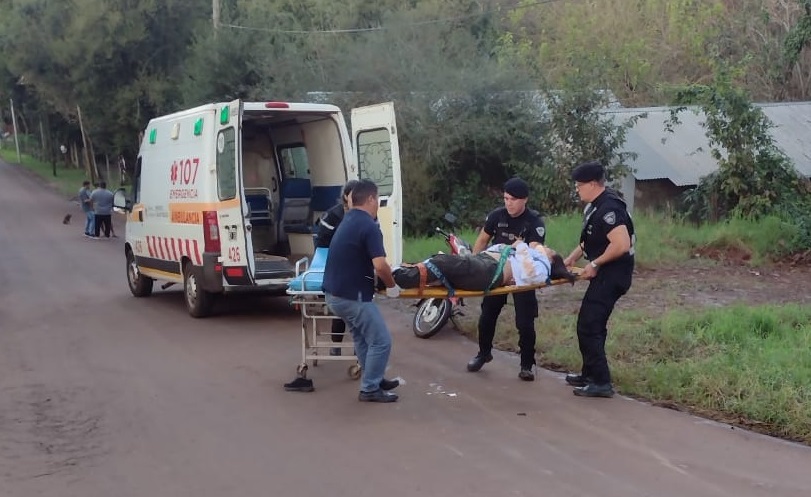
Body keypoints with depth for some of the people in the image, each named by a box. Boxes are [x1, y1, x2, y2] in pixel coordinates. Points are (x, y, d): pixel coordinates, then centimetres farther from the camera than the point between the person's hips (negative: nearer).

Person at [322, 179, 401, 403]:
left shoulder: (348, 220, 12)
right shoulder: (368, 226, -18)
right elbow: (380, 265, -27)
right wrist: (392, 285, -8)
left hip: (335, 292, 10)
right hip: (352, 296, -10)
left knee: (363, 337, 23)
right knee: (381, 341, 1)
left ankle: (374, 379, 34)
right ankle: (370, 389, 9)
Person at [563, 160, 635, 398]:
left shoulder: (608, 208, -21)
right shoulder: (596, 206, 11)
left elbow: (622, 245, -29)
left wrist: (595, 264, -20)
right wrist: (571, 259, 14)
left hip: (612, 275, -11)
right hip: (605, 274, 11)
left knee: (588, 326, -10)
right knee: (592, 324, 18)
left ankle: (601, 382, -6)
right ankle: (590, 374, 30)